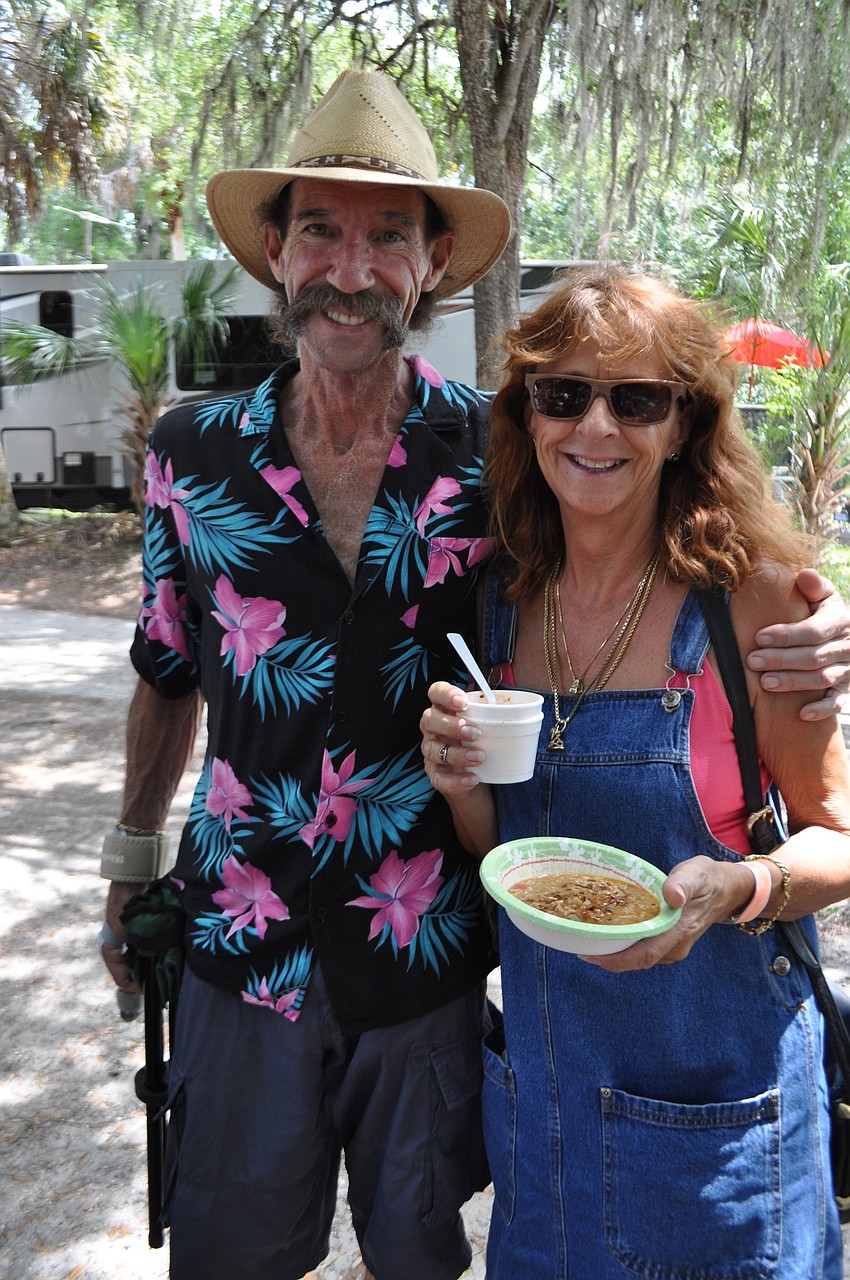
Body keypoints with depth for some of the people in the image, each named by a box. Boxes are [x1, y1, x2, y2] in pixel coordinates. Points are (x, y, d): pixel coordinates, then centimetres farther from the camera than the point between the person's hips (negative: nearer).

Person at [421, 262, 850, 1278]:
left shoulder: (749, 596, -16)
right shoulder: (503, 598, -4)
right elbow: (496, 855, 4)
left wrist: (737, 887, -27)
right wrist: (464, 788, -17)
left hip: (714, 1093, -3)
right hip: (538, 1071, 4)